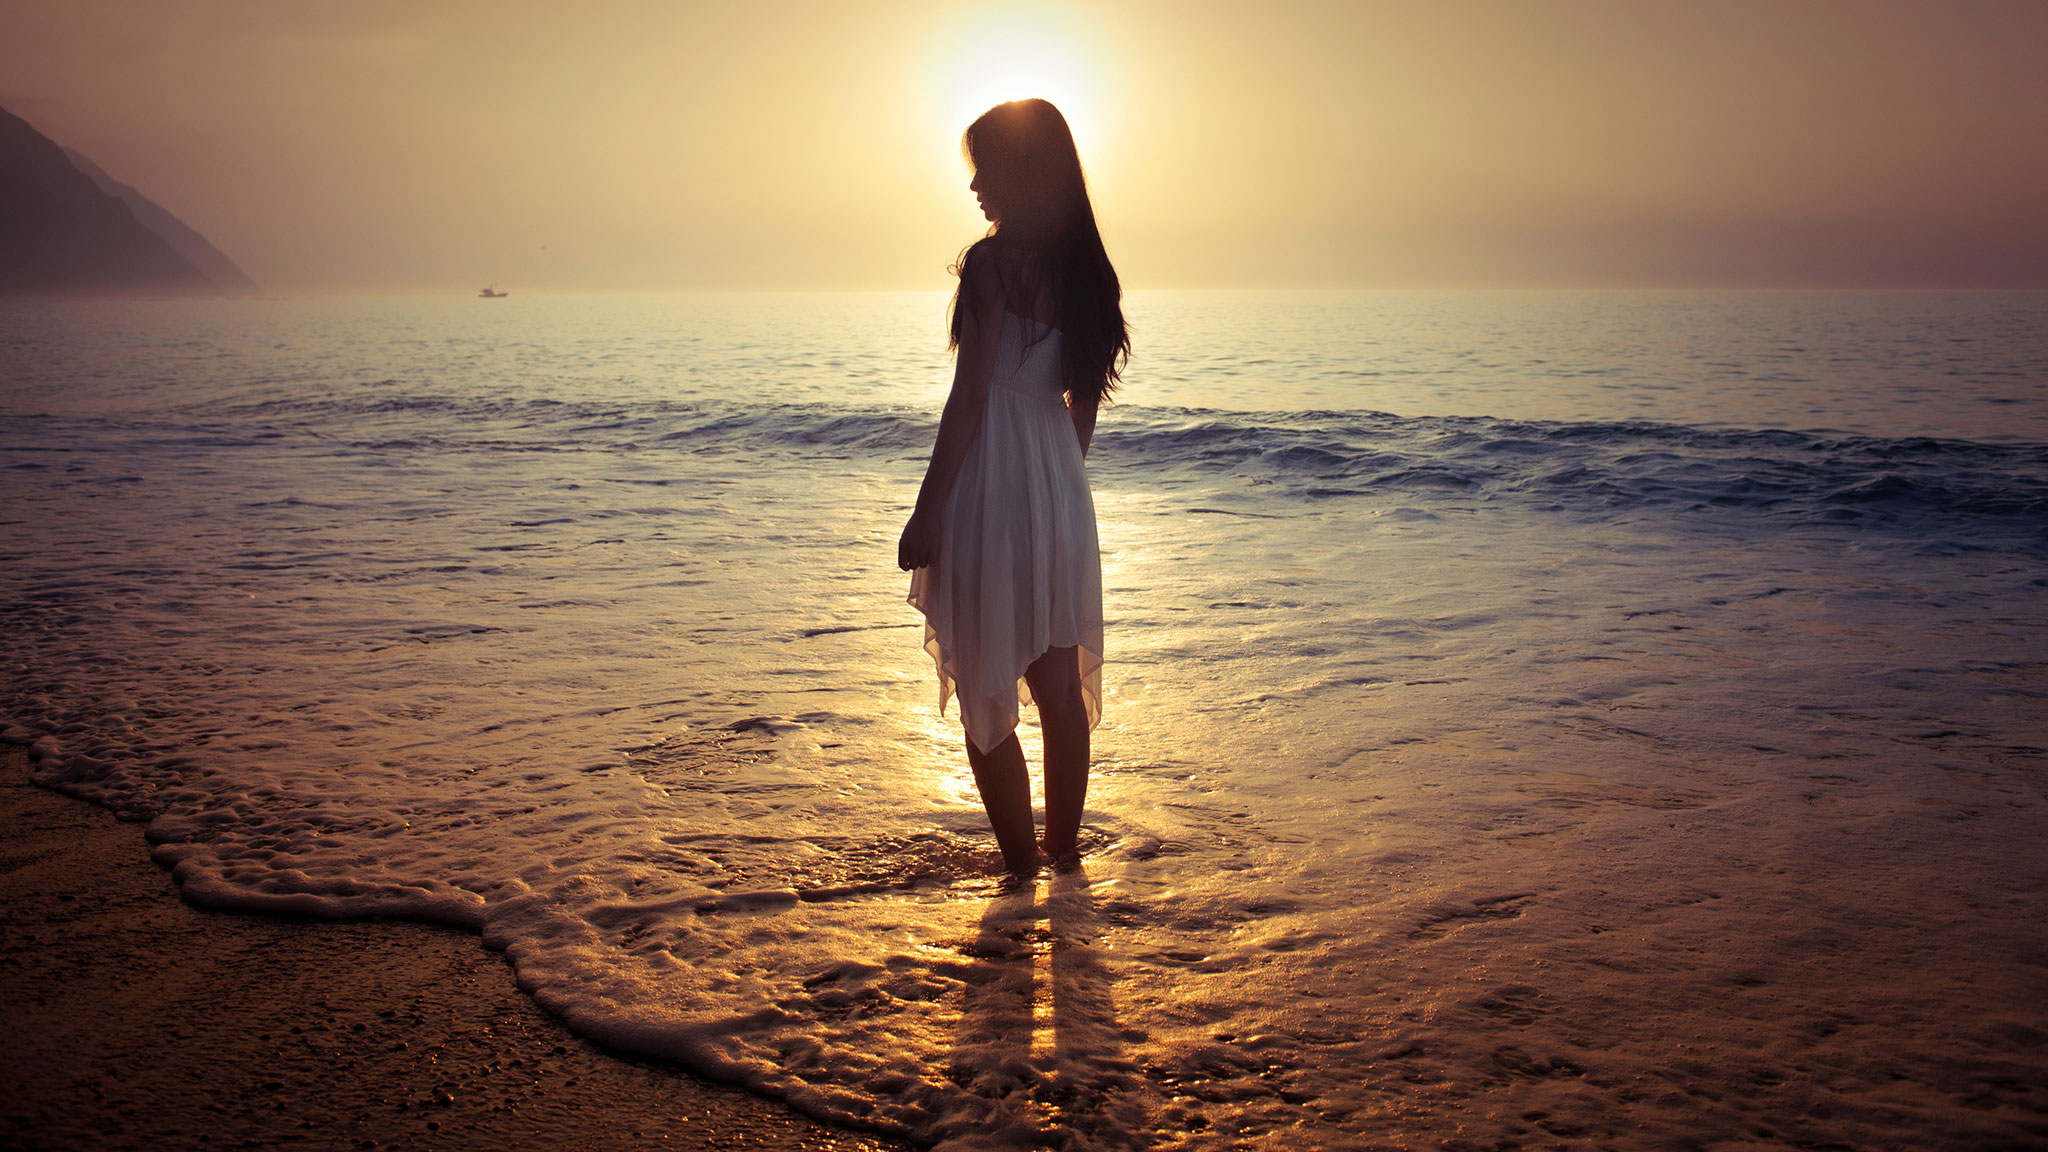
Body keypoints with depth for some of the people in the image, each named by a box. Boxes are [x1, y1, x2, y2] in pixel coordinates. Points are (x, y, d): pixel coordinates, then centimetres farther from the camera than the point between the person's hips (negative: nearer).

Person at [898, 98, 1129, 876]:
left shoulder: (993, 261, -14)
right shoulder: (1083, 265, 8)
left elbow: (968, 400, -16)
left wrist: (926, 514, -13)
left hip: (990, 495, -7)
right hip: (1061, 493, 7)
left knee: (985, 697, 5)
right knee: (1060, 688, 15)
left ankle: (1021, 867, 11)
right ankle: (1064, 846, 27)